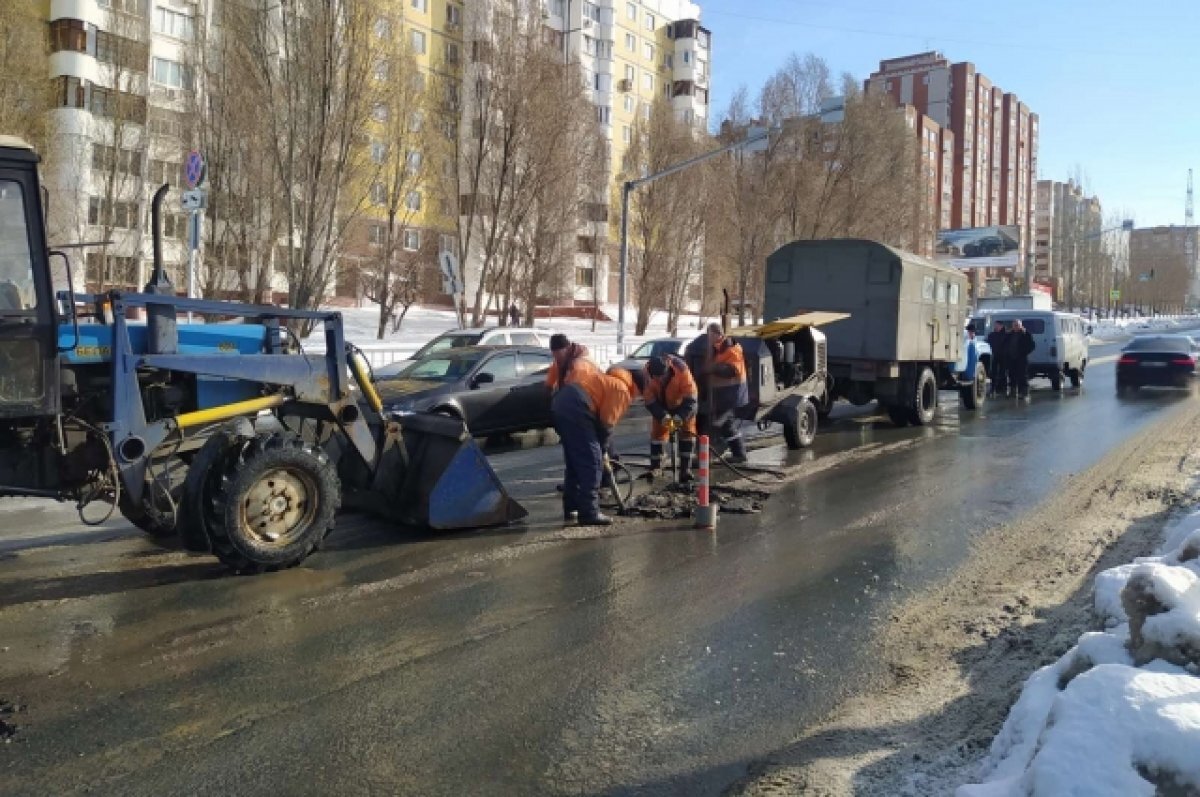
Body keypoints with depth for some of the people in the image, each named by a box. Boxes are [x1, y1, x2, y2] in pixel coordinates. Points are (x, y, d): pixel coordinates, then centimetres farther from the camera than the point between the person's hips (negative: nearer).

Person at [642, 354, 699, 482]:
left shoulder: (681, 369, -39)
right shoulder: (646, 373, -32)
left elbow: (690, 397, -34)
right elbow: (649, 401, -25)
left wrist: (681, 416, -45)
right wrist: (662, 416, -38)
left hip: (683, 403, -2)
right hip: (661, 405, 2)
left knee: (687, 431, -10)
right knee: (657, 432, -1)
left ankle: (685, 469, -6)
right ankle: (655, 467, 11)